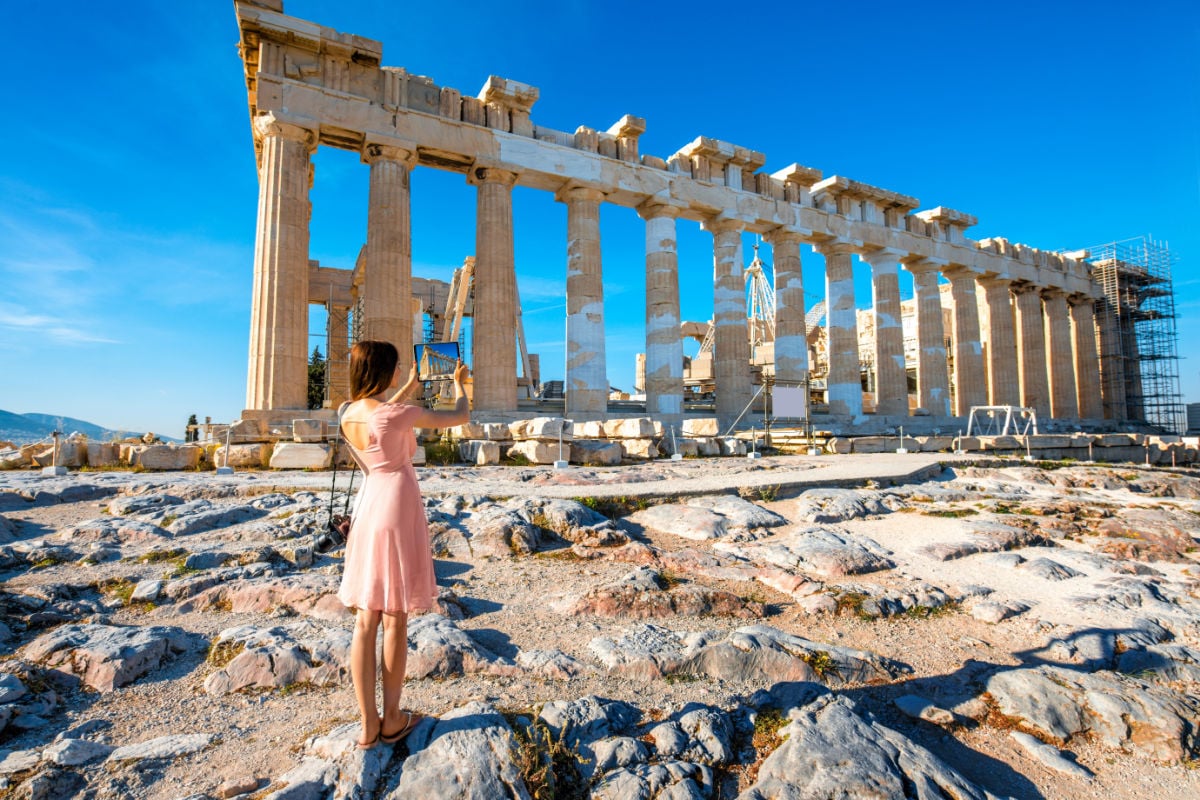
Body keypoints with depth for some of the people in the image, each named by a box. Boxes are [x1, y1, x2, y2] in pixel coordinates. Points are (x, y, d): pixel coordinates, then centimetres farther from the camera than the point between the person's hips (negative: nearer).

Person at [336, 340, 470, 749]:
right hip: (398, 510, -6)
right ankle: (392, 720, 22)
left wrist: (410, 386, 35)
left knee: (365, 622, 11)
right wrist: (458, 382, 14)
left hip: (367, 508, 6)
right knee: (394, 620, 7)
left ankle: (368, 724, 20)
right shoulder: (399, 414, -17)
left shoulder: (348, 413, 3)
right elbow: (459, 417, -5)